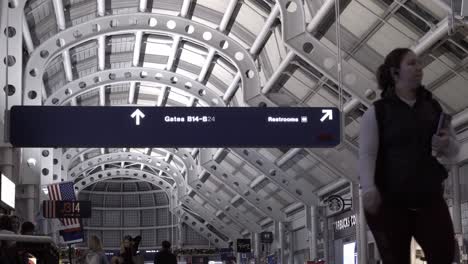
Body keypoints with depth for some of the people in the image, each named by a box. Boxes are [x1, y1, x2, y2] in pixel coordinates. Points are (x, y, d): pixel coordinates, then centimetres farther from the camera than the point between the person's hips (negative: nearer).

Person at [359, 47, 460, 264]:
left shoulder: (433, 106, 13)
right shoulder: (377, 111, 0)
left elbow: (454, 150, 18)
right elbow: (367, 153, -9)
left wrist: (447, 145, -7)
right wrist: (368, 189, -24)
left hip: (430, 199, 4)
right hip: (389, 201, -3)